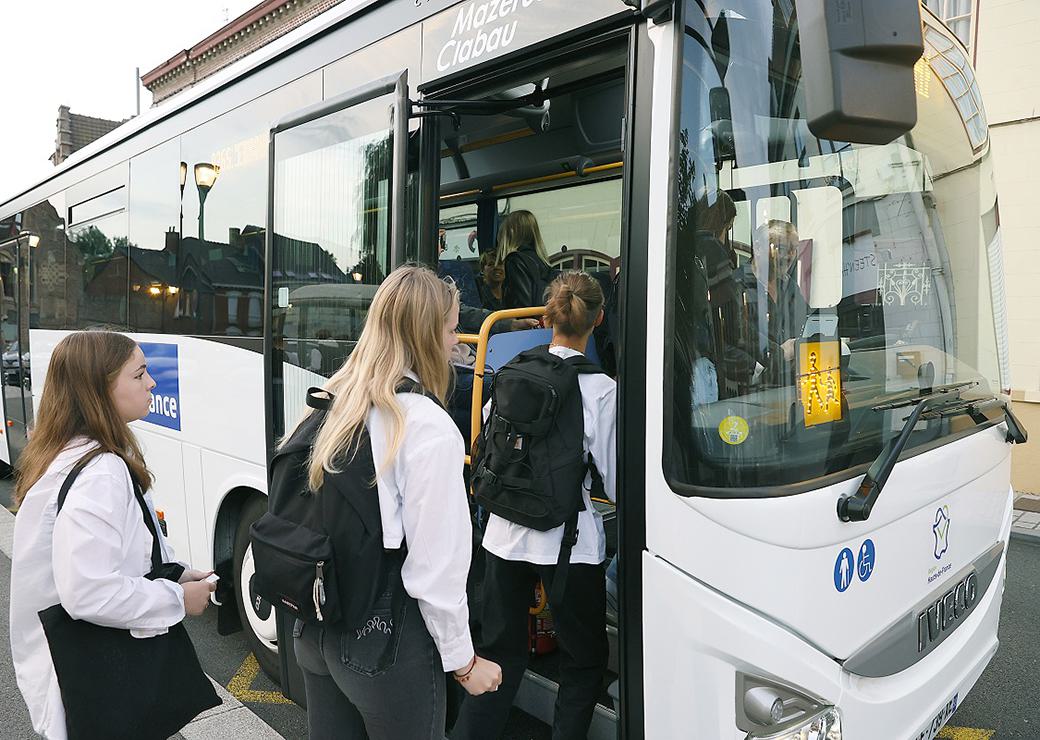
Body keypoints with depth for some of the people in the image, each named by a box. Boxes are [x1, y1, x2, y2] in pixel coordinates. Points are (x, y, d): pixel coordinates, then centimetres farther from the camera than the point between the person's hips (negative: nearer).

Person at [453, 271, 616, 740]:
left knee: (500, 650, 20)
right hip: (567, 540, -4)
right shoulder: (602, 389, -13)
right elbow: (616, 482, -10)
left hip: (506, 534, 4)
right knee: (585, 658, 17)